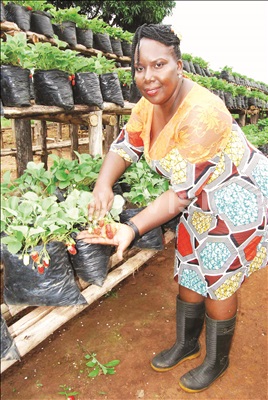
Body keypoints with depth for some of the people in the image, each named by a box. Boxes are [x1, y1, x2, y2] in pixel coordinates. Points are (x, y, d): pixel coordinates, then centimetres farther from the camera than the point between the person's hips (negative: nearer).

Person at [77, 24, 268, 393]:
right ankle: (186, 344, 42)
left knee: (218, 285, 7)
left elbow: (182, 193, -31)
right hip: (199, 203, 7)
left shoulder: (202, 114, -33)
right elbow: (125, 145, 0)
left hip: (238, 202, -7)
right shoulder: (152, 101, -8)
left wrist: (132, 229, -36)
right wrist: (104, 185, -19)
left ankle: (217, 362, 35)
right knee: (188, 275, 17)